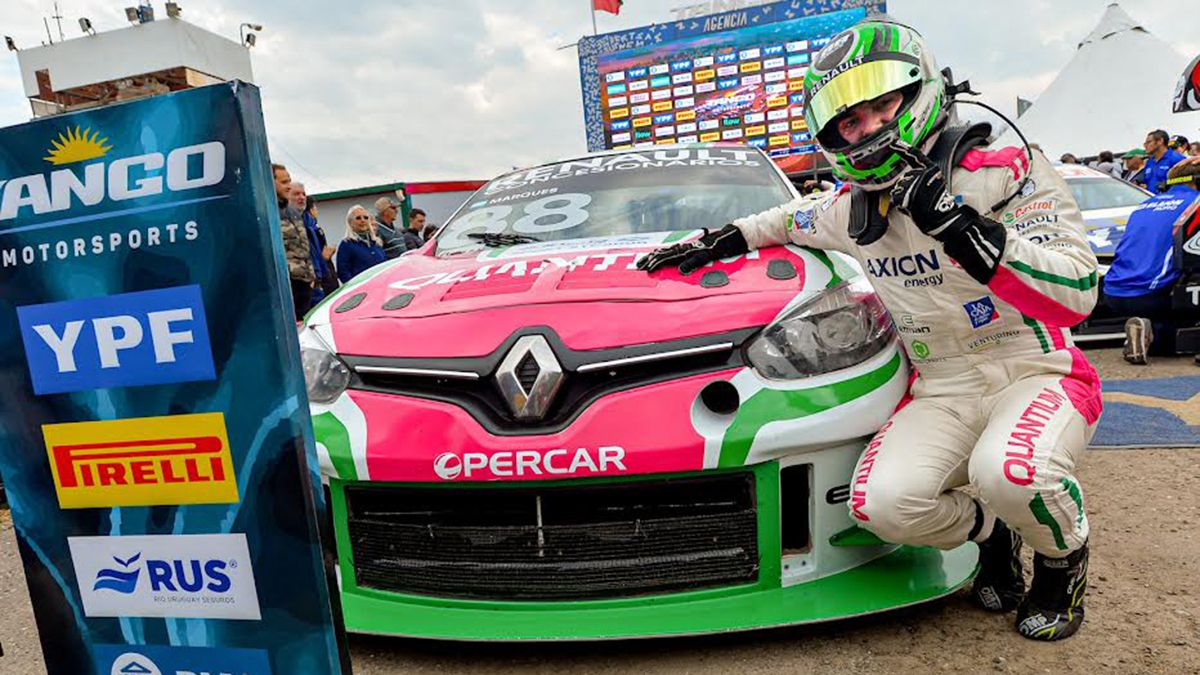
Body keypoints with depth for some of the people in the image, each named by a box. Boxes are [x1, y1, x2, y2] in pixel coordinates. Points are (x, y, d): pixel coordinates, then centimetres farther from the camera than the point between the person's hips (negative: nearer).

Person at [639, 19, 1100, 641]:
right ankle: (992, 532, 12)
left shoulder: (1006, 171, -11)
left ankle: (1063, 559, 2)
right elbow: (794, 218, 29)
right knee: (883, 503, -25)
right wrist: (717, 242, 19)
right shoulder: (852, 211, 4)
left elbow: (1076, 296, -20)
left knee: (1008, 471, -37)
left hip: (1036, 372, -3)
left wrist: (961, 224, -29)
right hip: (943, 390, 4)